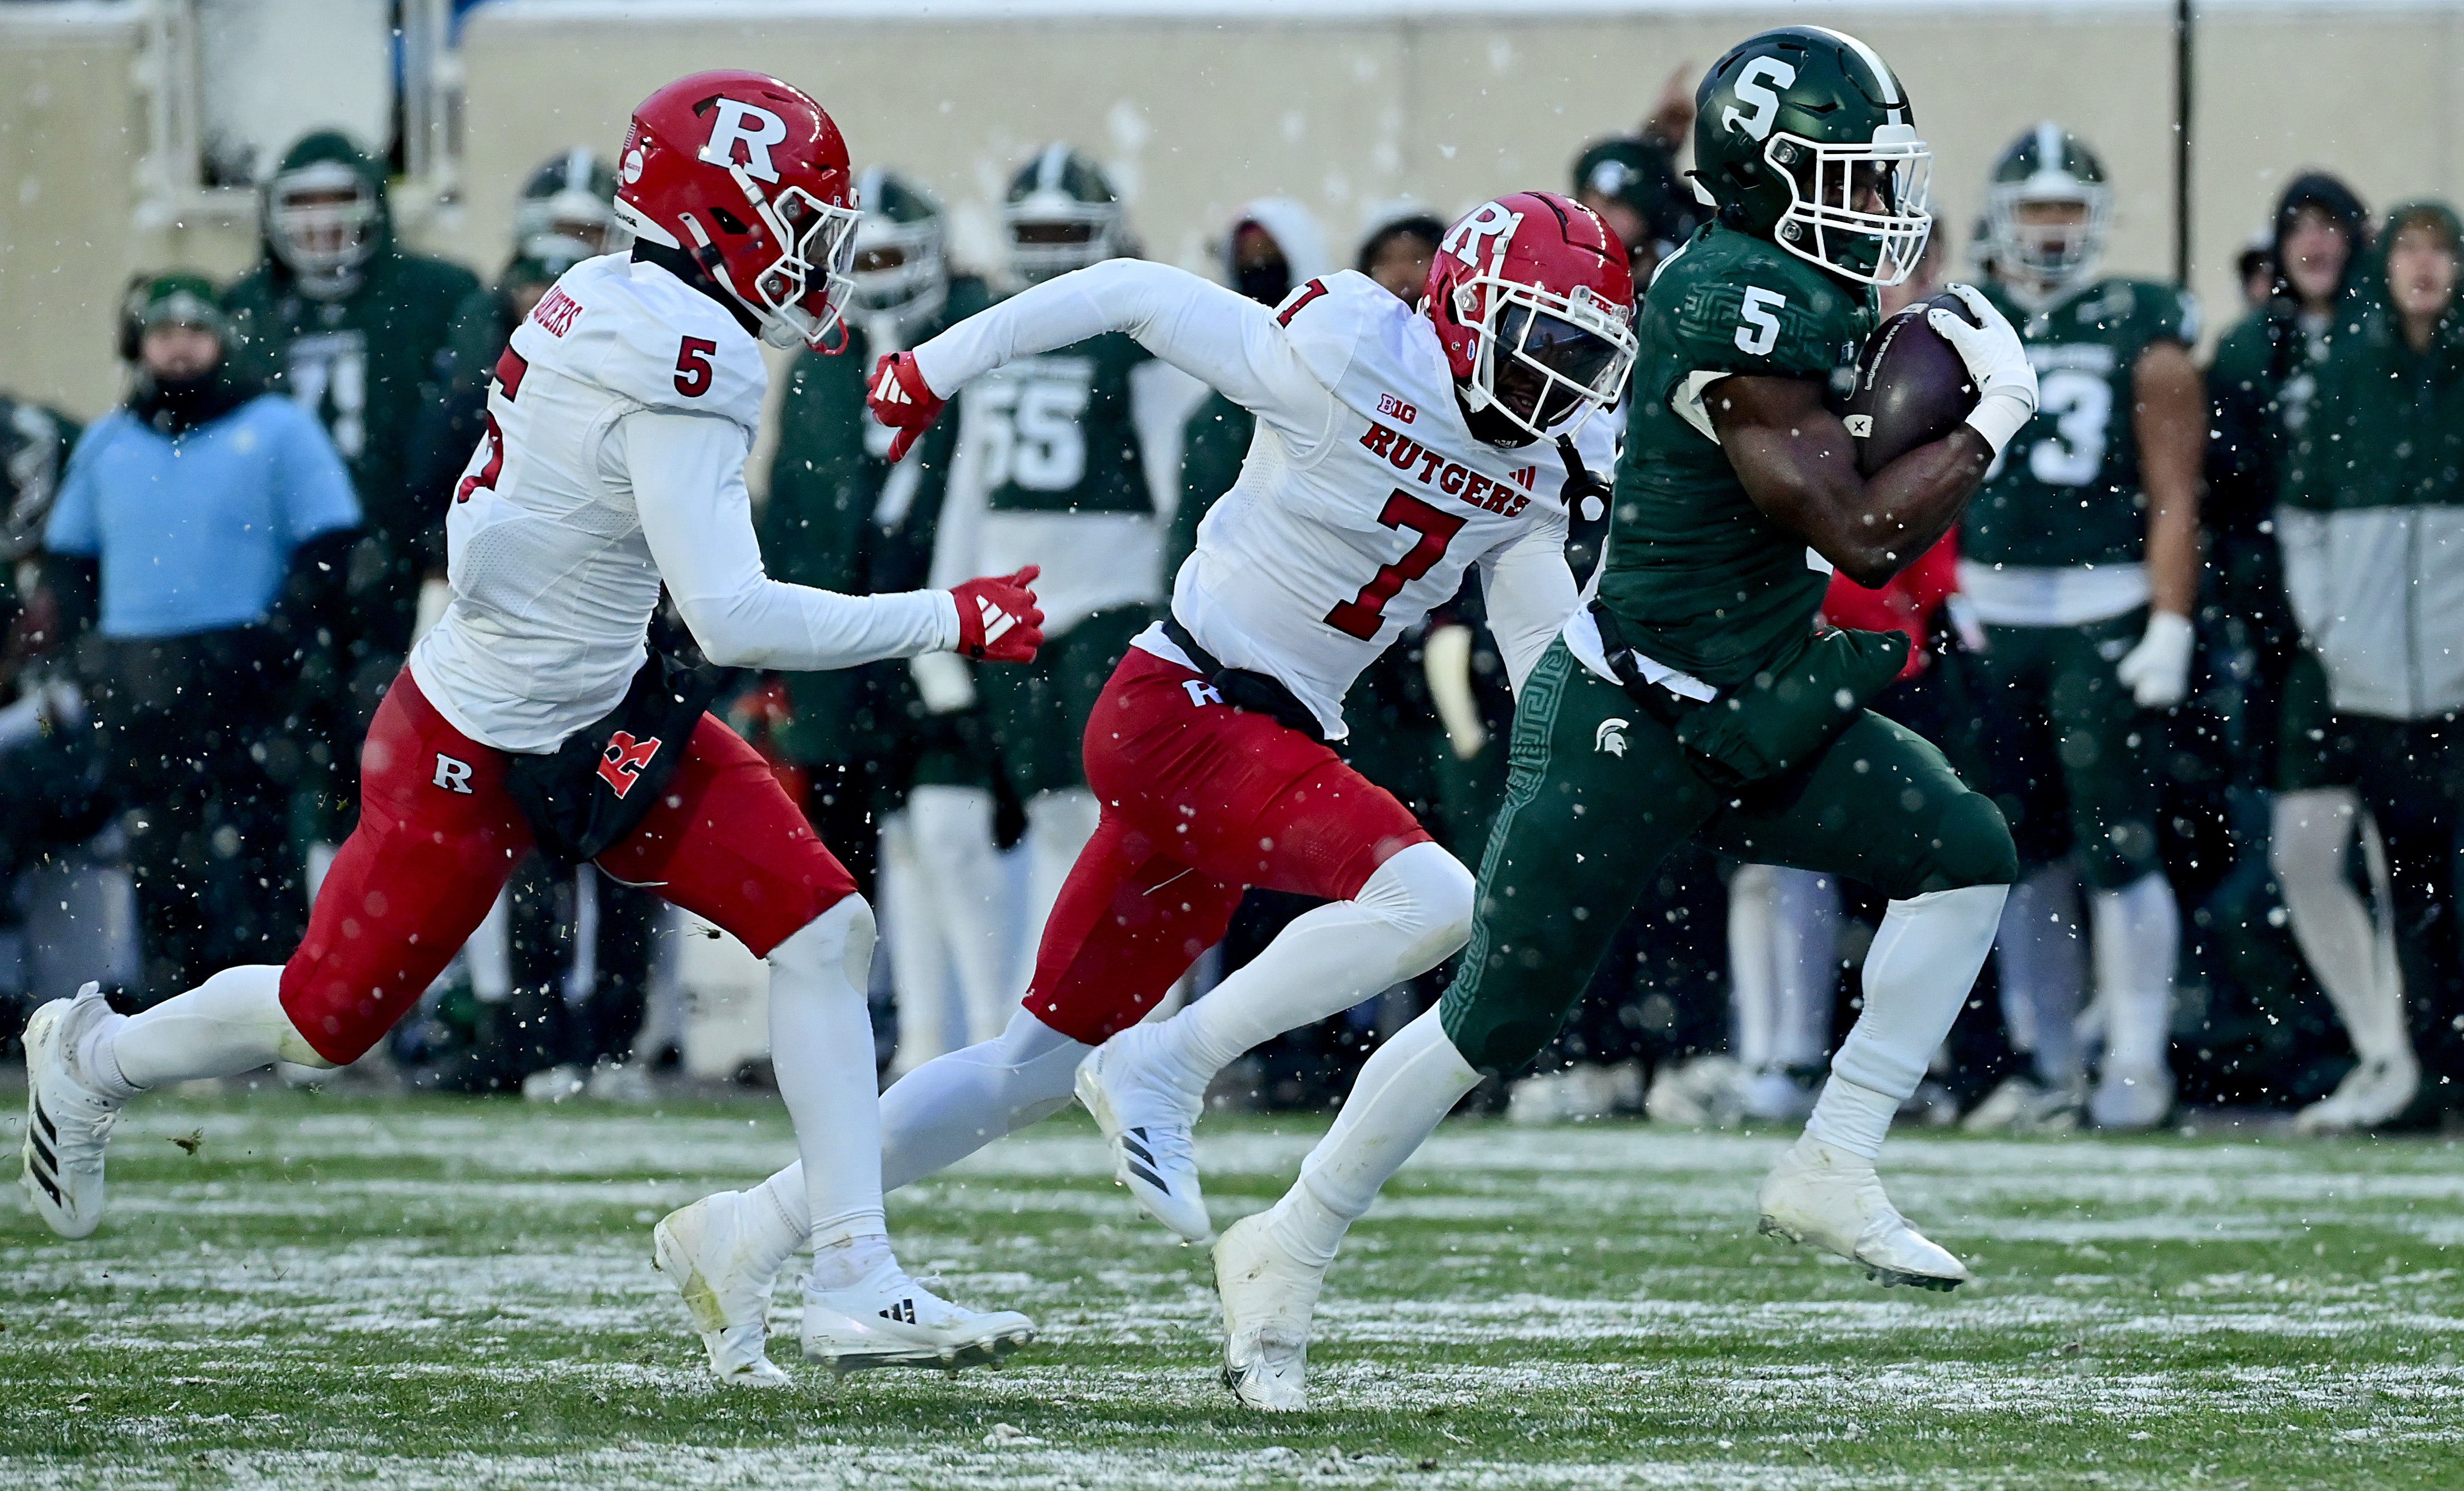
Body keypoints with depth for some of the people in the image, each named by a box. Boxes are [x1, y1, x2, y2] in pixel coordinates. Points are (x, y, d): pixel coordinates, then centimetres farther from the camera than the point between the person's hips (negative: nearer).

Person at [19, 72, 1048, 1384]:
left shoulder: (606, 298, -1)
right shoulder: (683, 365, -28)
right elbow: (730, 615, -33)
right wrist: (947, 621, -27)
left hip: (602, 718, 9)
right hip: (479, 749, -9)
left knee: (823, 930, -5)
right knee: (330, 1017, 11)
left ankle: (855, 1283, -6)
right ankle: (91, 1060, 41)